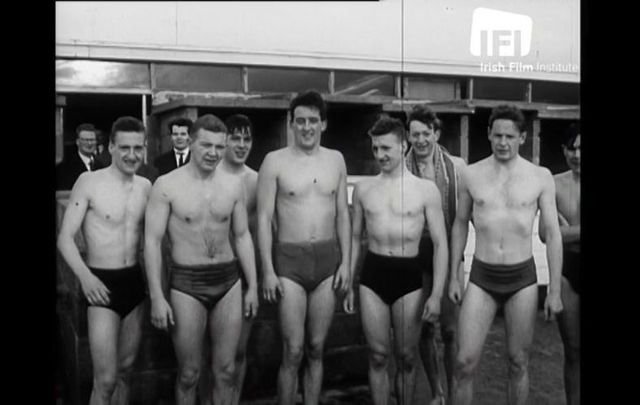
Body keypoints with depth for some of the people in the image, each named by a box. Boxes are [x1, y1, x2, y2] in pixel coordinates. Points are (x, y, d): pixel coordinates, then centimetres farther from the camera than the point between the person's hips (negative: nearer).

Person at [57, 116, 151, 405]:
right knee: (105, 380, -7)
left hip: (135, 281, 5)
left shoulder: (145, 186, 6)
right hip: (102, 284, -5)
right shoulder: (89, 182, -9)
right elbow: (65, 237, -9)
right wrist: (84, 275, -25)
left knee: (125, 370, 15)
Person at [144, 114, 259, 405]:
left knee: (225, 370, 9)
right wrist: (157, 297, -12)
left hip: (229, 282, 3)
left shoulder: (233, 185, 4)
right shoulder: (167, 185, -7)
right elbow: (152, 242, -7)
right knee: (189, 373, 6)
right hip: (186, 284, -3)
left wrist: (252, 286, 9)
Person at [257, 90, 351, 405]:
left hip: (328, 259, 3)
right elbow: (264, 218, -5)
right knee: (293, 351, -4)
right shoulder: (275, 161, -3)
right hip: (289, 259, -3)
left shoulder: (335, 159, 8)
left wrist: (345, 261, 3)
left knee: (316, 349, 10)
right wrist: (268, 270, -10)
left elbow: (342, 214, 11)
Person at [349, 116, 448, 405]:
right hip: (372, 275, 2)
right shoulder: (363, 189, 6)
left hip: (410, 276, -2)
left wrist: (436, 294, -10)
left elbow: (440, 244, -3)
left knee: (406, 357, 7)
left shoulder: (426, 189, -2)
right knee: (377, 356, 5)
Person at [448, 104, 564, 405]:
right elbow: (460, 225, 11)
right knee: (465, 363, -5)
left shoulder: (541, 177, -3)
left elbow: (553, 235, 0)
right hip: (481, 278, 1)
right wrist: (454, 277, 9)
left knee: (518, 363, 9)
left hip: (522, 278, 0)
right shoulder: (470, 174, 1)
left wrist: (555, 291, -2)